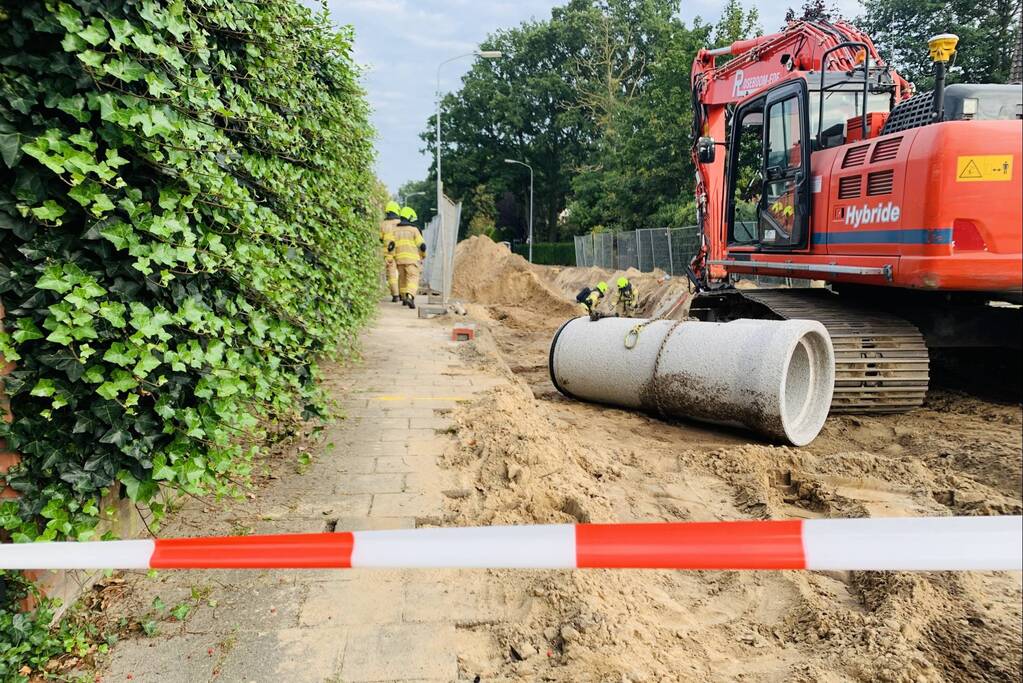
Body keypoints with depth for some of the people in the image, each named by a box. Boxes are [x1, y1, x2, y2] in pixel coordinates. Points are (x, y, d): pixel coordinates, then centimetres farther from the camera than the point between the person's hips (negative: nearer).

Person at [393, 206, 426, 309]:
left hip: (399, 258, 4)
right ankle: (409, 297, -29)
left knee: (402, 277, 22)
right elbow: (422, 245, -6)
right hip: (412, 258, -4)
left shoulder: (395, 230, 7)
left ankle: (403, 297, 29)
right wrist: (423, 255, 13)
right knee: (413, 278, -8)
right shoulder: (414, 230, -3)